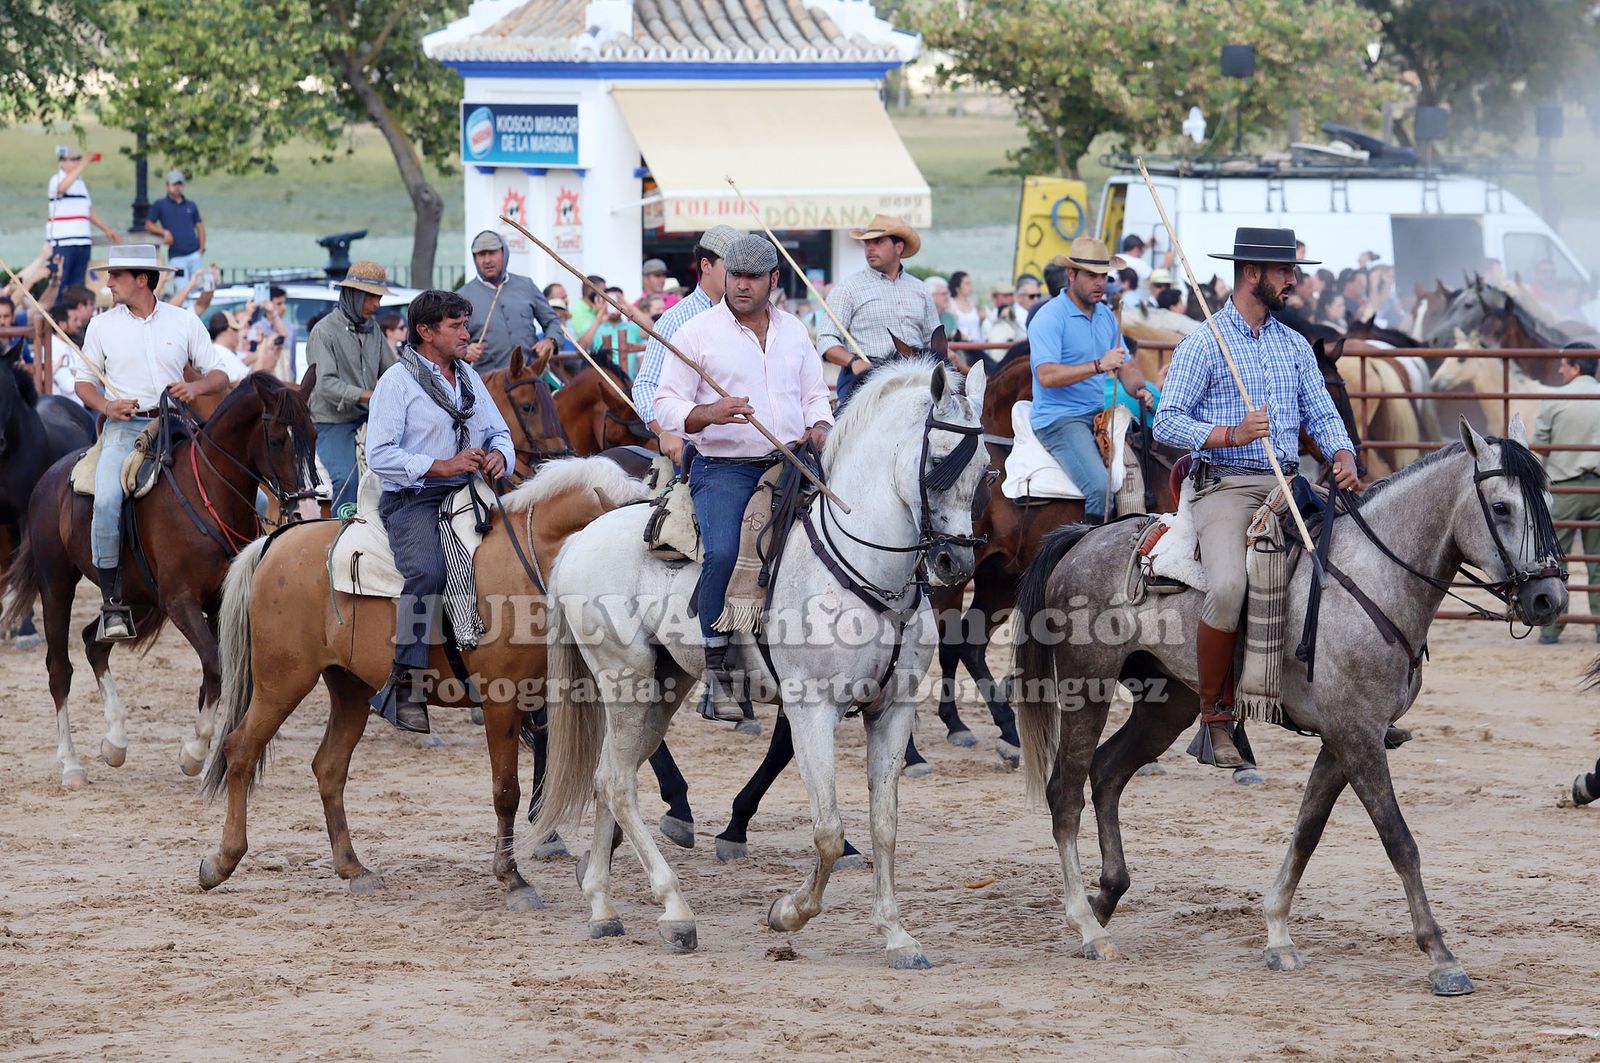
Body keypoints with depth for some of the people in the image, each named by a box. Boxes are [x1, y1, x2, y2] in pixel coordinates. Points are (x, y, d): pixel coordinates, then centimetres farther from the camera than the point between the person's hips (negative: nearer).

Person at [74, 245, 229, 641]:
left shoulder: (185, 322, 8)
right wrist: (105, 406, -8)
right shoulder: (102, 326, 10)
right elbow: (84, 381, 13)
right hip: (124, 427, -1)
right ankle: (112, 604, -21)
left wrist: (196, 387, -13)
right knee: (106, 501, -26)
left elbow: (218, 375, 10)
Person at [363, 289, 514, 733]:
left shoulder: (469, 379, 18)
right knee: (427, 571, -34)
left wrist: (498, 455, -2)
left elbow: (500, 433, 23)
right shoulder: (398, 381, -3)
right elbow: (379, 455, -12)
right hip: (412, 498, -7)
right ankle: (404, 687, -29)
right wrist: (441, 466, -18)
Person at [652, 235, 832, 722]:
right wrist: (708, 414, -21)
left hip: (791, 463, 5)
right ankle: (717, 672, -19)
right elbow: (667, 406, -2)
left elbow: (814, 395, 20)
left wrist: (818, 429, -2)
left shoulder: (793, 330, 15)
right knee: (723, 554, -27)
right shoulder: (698, 332, 1)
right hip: (725, 467, -5)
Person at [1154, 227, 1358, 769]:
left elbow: (1320, 413, 15)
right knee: (1228, 586, -31)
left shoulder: (1294, 345, 17)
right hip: (1225, 487, -6)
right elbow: (1167, 422, -6)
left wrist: (1343, 455, -6)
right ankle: (1213, 714, -16)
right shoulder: (1203, 344, -2)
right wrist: (1231, 434, -20)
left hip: (1287, 487, 6)